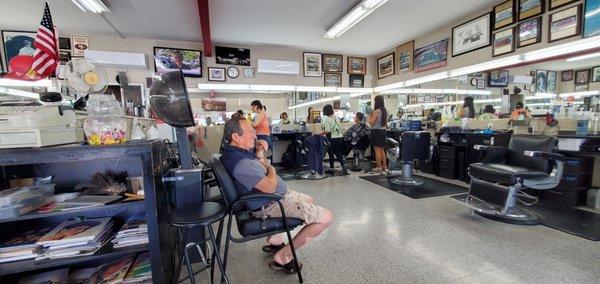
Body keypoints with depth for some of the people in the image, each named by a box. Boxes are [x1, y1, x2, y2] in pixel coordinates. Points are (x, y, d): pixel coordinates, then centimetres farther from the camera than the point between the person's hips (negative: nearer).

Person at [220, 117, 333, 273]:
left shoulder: (234, 151, 4)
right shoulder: (241, 163, -29)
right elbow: (270, 187, -29)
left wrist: (260, 156, -3)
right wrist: (271, 169, -9)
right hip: (269, 204, -11)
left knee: (309, 200, 29)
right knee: (326, 217, -12)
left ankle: (274, 240, 28)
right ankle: (283, 257, 0)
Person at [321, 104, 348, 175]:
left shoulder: (327, 119, -11)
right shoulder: (336, 117, 11)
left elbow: (327, 131, -17)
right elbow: (340, 128, 15)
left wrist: (320, 134, -7)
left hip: (333, 138, -7)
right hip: (340, 137, 7)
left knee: (331, 153, 7)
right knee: (338, 153, 12)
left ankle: (331, 168, 17)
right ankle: (343, 167, 3)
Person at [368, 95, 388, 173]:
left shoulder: (376, 111, -15)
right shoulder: (385, 111, 10)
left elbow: (371, 122, -14)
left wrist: (370, 115, 2)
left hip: (376, 131, -8)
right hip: (383, 131, 8)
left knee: (377, 150, -2)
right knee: (382, 150, 15)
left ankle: (379, 167, 3)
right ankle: (384, 167, 20)